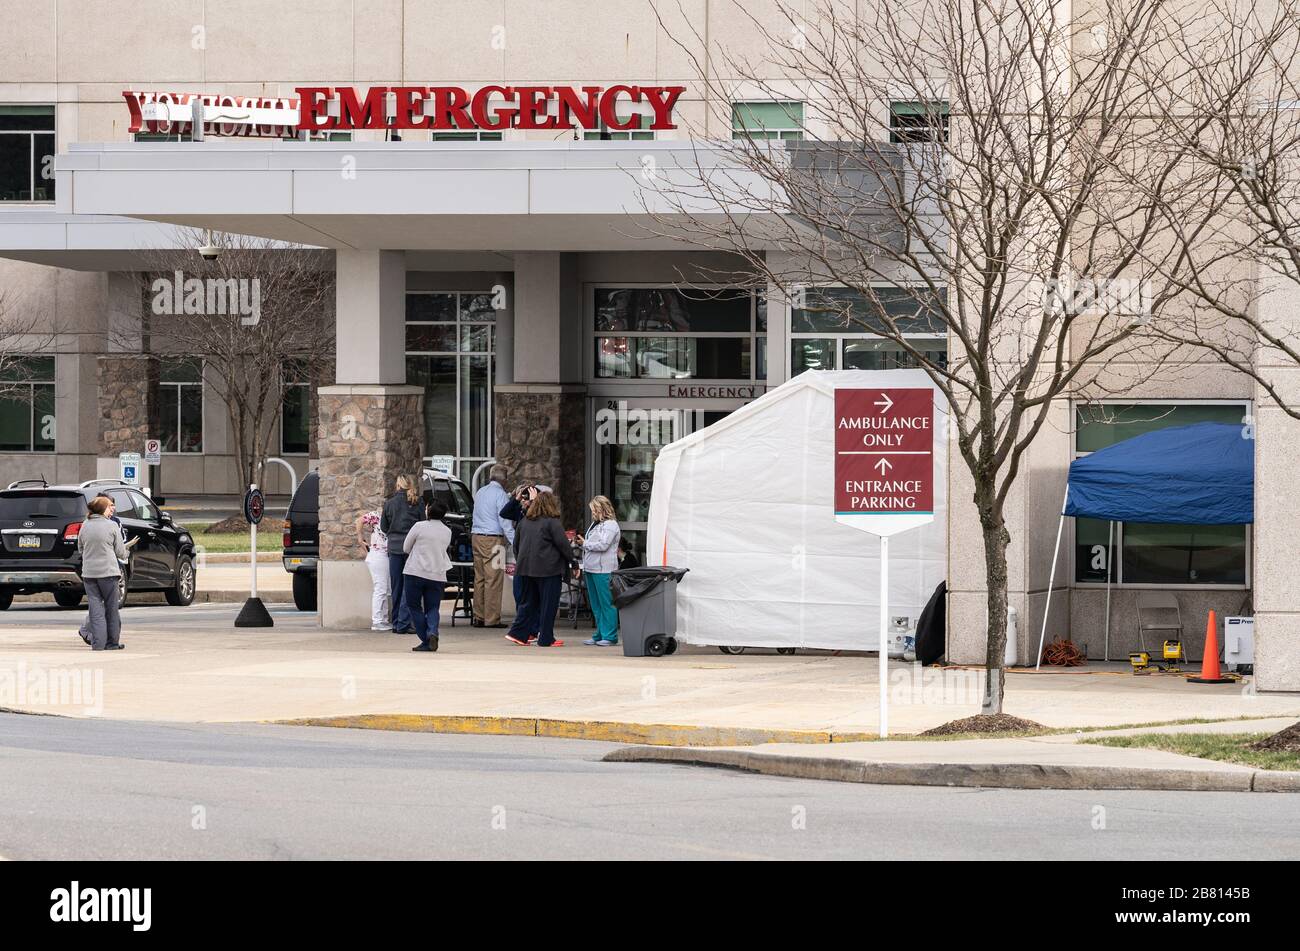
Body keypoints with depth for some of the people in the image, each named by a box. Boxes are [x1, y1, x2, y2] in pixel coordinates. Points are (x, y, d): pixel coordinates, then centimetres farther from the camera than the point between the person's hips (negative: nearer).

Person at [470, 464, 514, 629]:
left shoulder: (480, 492, 16)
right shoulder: (500, 494, -8)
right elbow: (505, 521, -14)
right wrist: (514, 541, -13)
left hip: (476, 535, 8)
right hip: (493, 538, -8)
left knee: (479, 578, 10)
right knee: (493, 579, -6)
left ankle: (478, 617, 11)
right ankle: (491, 618, -8)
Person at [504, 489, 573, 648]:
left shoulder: (525, 521, 10)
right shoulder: (551, 522, -10)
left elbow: (516, 543, 17)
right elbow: (563, 544, -10)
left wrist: (520, 561, 27)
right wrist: (572, 562, 0)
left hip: (527, 567, 6)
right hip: (548, 568, -6)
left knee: (530, 602, 15)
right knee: (548, 604, 1)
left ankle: (518, 633, 8)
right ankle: (546, 639, 2)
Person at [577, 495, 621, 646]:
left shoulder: (610, 525, -9)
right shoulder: (595, 524, 19)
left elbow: (603, 545, -18)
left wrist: (584, 543, -11)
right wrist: (582, 544, 6)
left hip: (603, 570, -10)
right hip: (591, 569, 10)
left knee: (606, 603, -7)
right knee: (596, 605, 13)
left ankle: (609, 636, -5)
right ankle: (599, 635, 18)